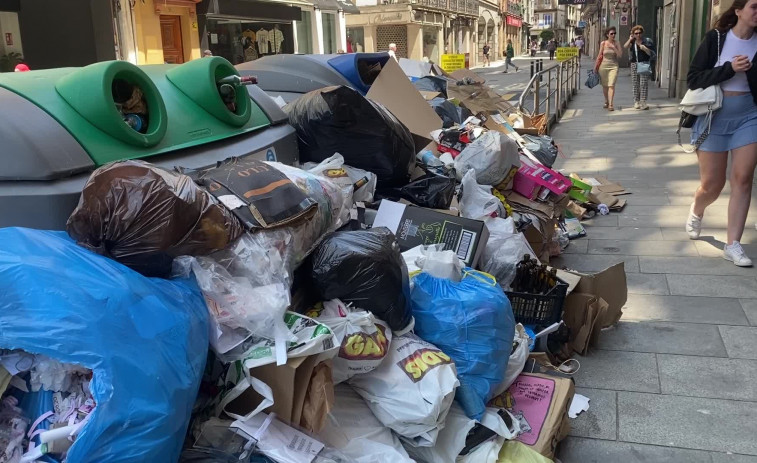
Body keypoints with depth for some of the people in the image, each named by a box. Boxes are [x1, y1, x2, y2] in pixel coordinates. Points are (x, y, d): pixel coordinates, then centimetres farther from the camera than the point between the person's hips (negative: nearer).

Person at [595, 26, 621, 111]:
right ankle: (606, 101, 33)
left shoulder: (616, 43, 2)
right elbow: (599, 56, 7)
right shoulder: (603, 43, 2)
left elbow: (620, 55, -4)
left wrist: (614, 48, -15)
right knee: (604, 85, 11)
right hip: (603, 66, 1)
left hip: (613, 66, -1)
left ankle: (610, 104, -19)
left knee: (611, 85, -14)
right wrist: (595, 67, 8)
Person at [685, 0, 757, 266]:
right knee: (712, 184, 3)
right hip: (714, 117, -2)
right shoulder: (716, 38, -6)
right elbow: (693, 79, -11)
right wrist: (729, 69, -21)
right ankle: (696, 212, 38)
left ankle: (732, 245, 1)